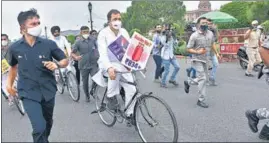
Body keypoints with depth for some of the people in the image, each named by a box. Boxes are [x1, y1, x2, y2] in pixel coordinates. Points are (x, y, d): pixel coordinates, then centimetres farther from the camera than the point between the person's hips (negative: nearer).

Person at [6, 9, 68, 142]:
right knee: (39, 127, -16)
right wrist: (9, 83, 15)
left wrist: (56, 64, -20)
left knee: (48, 123, 22)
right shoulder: (14, 48, -5)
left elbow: (65, 61, 0)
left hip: (48, 91, 2)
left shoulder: (49, 44, -9)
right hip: (29, 93, -1)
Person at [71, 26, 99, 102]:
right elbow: (72, 53, -4)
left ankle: (92, 91, 17)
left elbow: (96, 49, 18)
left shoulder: (93, 40, 4)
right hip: (84, 65, -1)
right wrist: (76, 57, -24)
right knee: (85, 82, 10)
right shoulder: (78, 42, -4)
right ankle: (87, 96, 32)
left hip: (93, 64, 1)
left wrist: (98, 56, 2)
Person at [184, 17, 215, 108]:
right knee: (202, 78, -10)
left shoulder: (210, 34, 4)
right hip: (197, 60, -6)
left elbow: (212, 44, 22)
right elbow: (188, 49, -11)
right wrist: (197, 52, -25)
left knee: (202, 78, 14)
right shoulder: (194, 36, -13)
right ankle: (201, 100, 1)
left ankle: (188, 83, 39)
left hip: (206, 59, 7)